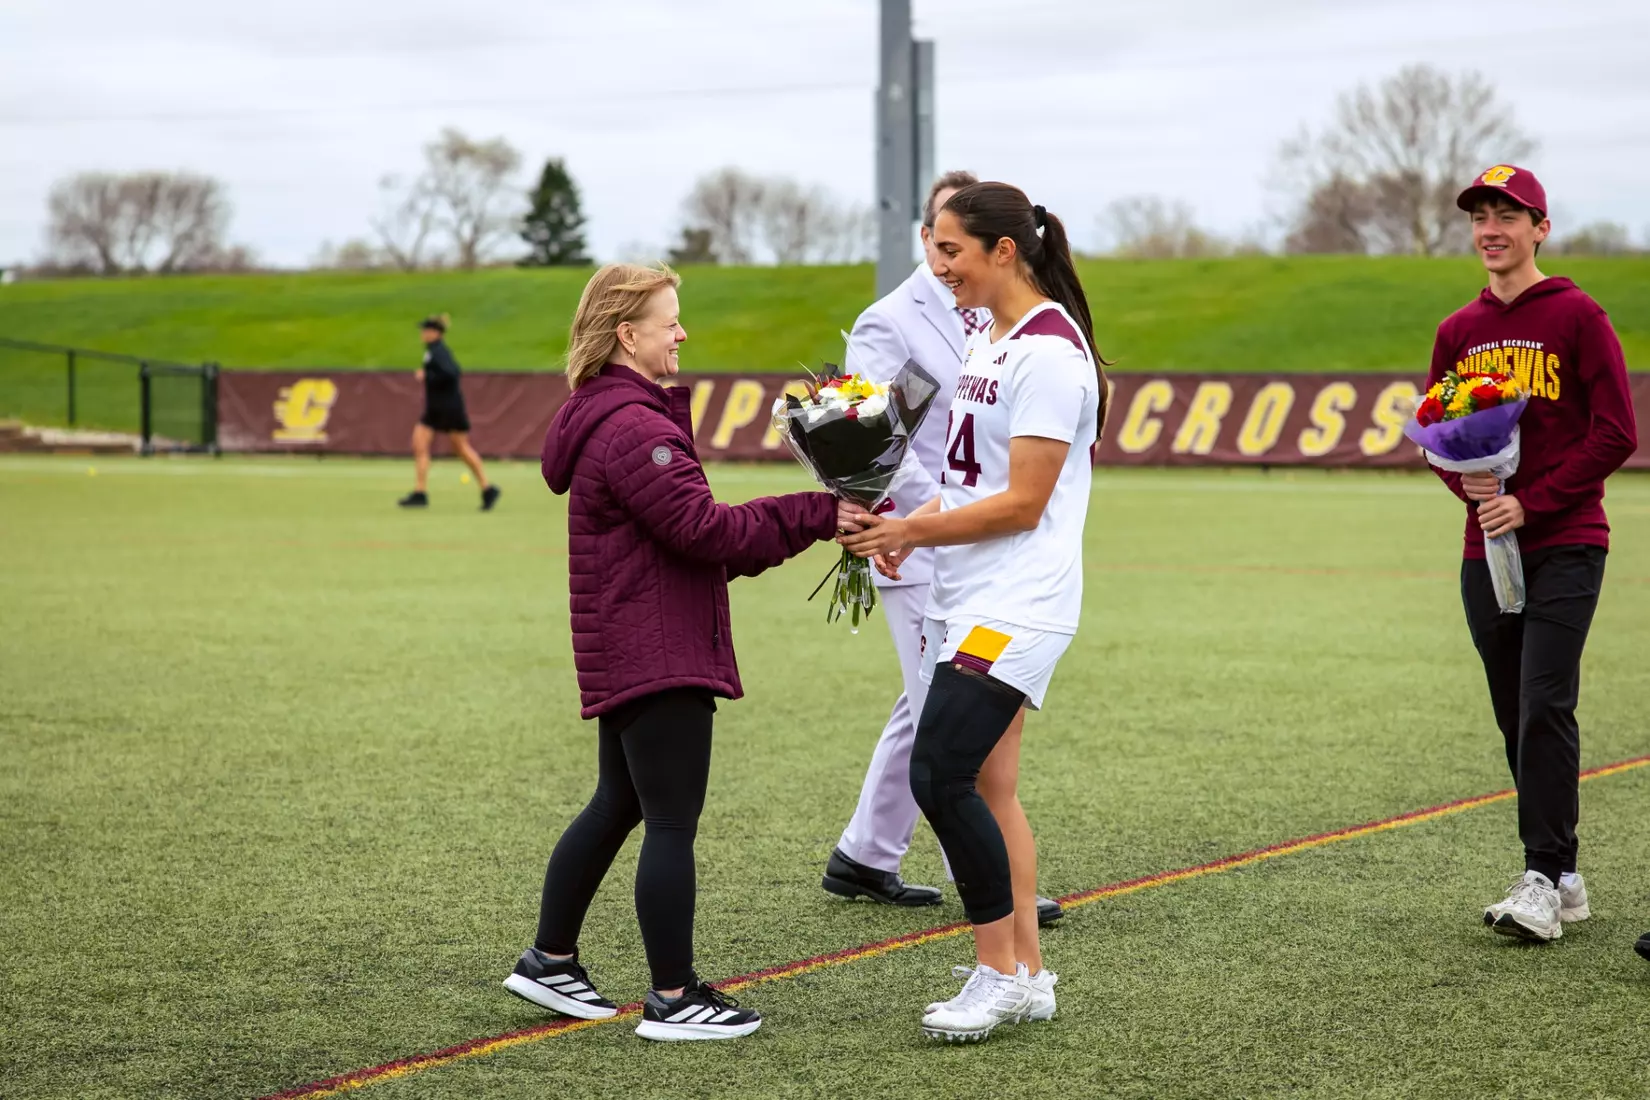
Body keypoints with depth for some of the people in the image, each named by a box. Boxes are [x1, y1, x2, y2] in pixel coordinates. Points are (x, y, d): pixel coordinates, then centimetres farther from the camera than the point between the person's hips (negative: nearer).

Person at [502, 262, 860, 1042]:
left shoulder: (607, 418, 16)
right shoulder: (633, 428, -19)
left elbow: (685, 534, 16)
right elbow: (702, 526, -22)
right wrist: (816, 516, -18)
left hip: (622, 651, 11)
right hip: (657, 657, -11)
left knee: (618, 805, 21)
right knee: (673, 824, -5)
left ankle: (549, 960, 29)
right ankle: (672, 999, 0)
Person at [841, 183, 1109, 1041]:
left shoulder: (1049, 351, -14)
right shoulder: (985, 343, 15)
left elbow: (1023, 502, -17)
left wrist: (914, 530, -15)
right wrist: (907, 529, 5)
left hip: (1015, 603, -10)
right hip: (965, 599, 10)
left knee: (938, 776, -15)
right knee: (990, 788, 9)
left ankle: (1000, 972, -4)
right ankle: (1028, 977, 16)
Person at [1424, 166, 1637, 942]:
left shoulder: (1577, 317, -4)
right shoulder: (1458, 332, 12)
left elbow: (1616, 434, -8)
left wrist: (1532, 501, -15)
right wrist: (1467, 482, -4)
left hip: (1565, 546, -6)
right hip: (1486, 551, 6)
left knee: (1545, 710, -14)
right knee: (1516, 722, 8)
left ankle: (1544, 879, -12)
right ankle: (1564, 880, 16)